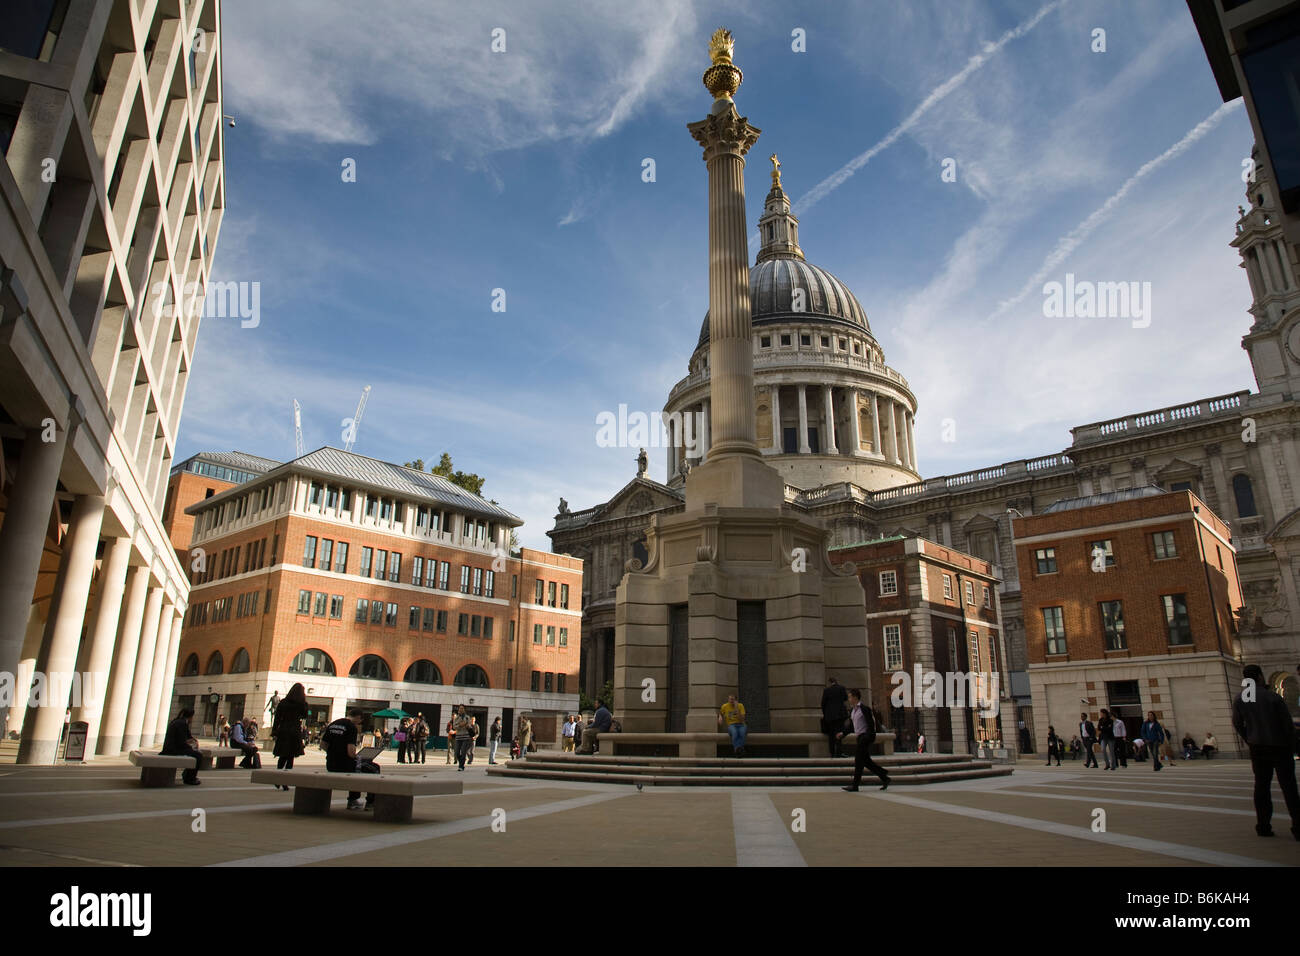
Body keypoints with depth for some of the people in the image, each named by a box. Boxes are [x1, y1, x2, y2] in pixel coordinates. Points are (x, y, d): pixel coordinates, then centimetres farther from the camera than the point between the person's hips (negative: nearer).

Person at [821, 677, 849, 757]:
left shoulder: (826, 690, -1)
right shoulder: (841, 688, 0)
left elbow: (823, 703, 5)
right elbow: (846, 699, 14)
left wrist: (824, 713, 19)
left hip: (829, 715, 1)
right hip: (840, 714, -1)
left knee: (831, 734, 8)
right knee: (839, 732, -4)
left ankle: (832, 753, 8)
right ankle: (839, 752, -17)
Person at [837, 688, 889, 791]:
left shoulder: (864, 709, -13)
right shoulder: (852, 710, 13)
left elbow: (871, 724, -15)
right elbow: (851, 726, 19)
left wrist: (870, 737, -20)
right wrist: (843, 733, 6)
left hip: (865, 737, -9)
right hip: (860, 737, 9)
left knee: (858, 761, -7)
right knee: (866, 761, 12)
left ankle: (855, 786, -3)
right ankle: (884, 778, 23)